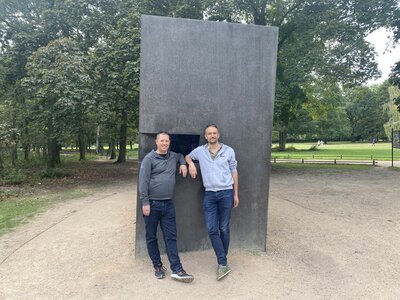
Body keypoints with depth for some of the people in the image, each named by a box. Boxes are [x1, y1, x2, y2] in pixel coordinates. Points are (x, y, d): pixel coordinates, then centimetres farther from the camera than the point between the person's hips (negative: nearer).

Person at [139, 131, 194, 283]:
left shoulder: (173, 156, 10)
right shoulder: (149, 158, -6)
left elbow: (181, 155, 34)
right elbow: (143, 181, -11)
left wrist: (183, 163, 13)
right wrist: (145, 202, -15)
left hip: (168, 204, 4)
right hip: (152, 203, -4)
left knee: (171, 237, 3)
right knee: (151, 236, 9)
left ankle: (177, 270, 6)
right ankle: (157, 266, 25)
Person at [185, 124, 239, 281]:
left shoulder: (229, 151, 2)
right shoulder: (200, 150, 5)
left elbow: (234, 172, 7)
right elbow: (187, 156, 23)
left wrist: (236, 194, 5)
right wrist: (191, 164, -1)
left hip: (226, 193, -1)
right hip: (209, 194, 2)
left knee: (224, 228, 5)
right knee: (212, 229, -3)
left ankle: (222, 261, 21)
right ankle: (223, 263, 5)